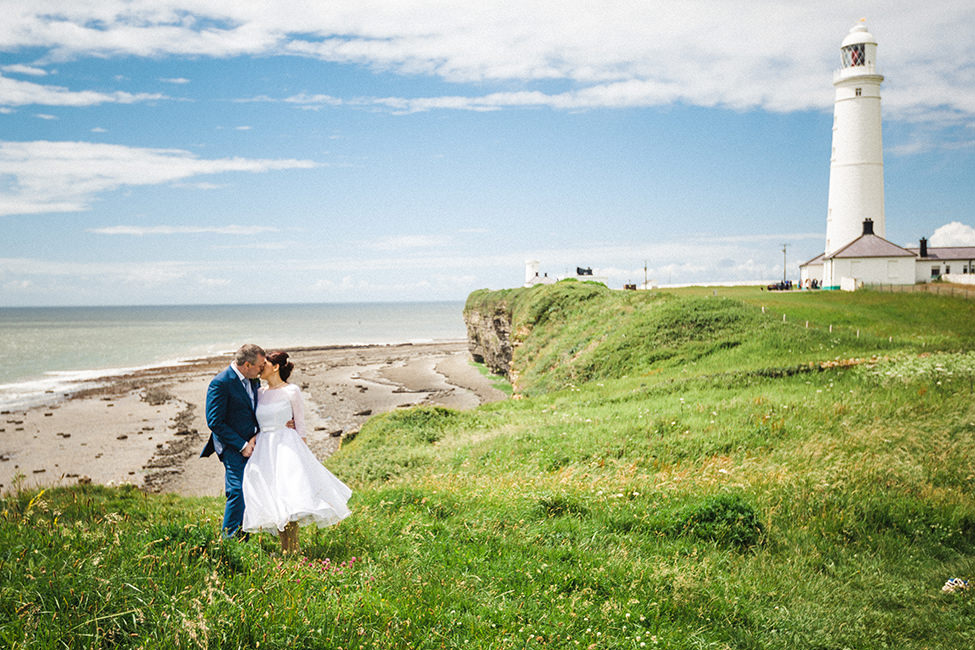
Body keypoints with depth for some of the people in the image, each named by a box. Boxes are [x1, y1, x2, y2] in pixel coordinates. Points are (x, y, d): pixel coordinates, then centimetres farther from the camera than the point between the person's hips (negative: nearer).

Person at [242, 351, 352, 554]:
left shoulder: (291, 391, -2)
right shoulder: (260, 393, 12)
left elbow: (300, 424, 0)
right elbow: (257, 424, 17)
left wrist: (302, 451, -4)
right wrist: (250, 443, 11)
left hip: (287, 445, -5)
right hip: (264, 447, 5)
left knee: (290, 498, -14)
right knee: (272, 498, 1)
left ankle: (293, 549, -9)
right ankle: (285, 548, 9)